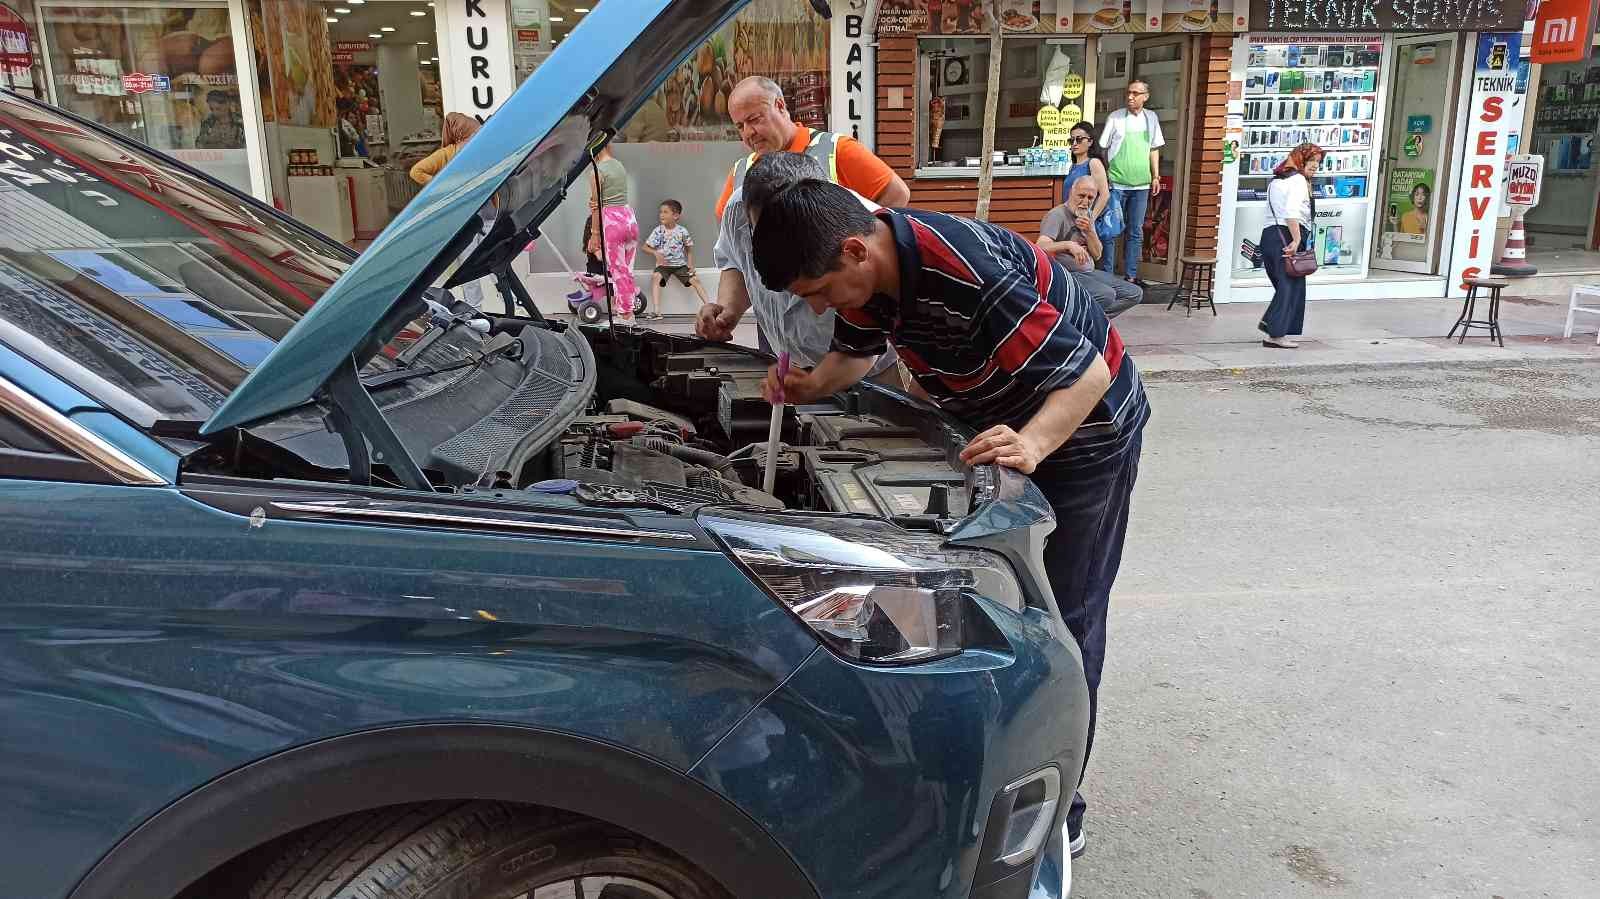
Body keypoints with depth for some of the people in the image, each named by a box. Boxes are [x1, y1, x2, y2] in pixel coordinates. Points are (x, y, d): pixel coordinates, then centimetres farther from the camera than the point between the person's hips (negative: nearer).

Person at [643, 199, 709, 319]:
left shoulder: (682, 231, -5)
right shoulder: (658, 231, -5)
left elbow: (689, 249, 7)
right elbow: (645, 246, 2)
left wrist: (690, 264, -5)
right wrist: (656, 253, -17)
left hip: (680, 264, 1)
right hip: (663, 264, -1)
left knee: (695, 279, -13)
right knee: (657, 277, -29)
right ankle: (656, 310, -33)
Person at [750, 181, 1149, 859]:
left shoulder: (971, 273, -38)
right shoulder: (870, 268, -12)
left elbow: (1089, 374, -33)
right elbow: (856, 351, 8)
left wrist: (1031, 446, -47)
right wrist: (813, 385, -8)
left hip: (1084, 431, -8)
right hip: (1002, 428, 8)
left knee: (1061, 621, -2)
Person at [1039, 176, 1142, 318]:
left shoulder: (1088, 215, 16)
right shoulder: (1057, 215, -11)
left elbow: (1097, 255, 11)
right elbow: (1041, 247, -29)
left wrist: (1089, 231, -6)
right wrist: (1068, 245, -45)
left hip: (1090, 272, 9)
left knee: (1135, 293, 0)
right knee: (1107, 295, -32)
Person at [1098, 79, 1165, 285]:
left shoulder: (1151, 118, 9)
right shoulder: (1115, 118, -3)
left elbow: (1154, 149, 16)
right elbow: (1103, 149, 0)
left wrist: (1156, 177, 12)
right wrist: (1103, 176, -5)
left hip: (1141, 185, 4)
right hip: (1116, 184, -4)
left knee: (1135, 232, 9)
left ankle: (1131, 275, 16)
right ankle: (1106, 274, 7)